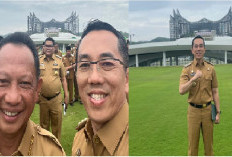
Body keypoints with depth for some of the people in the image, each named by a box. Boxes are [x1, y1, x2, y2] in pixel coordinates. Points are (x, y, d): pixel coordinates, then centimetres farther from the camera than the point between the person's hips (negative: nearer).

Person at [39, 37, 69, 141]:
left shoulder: (59, 60, -1)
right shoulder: (38, 60, -1)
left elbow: (63, 79, 4)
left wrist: (66, 95, 3)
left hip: (56, 98, -1)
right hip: (43, 98, 1)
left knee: (57, 123, 7)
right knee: (44, 123, 15)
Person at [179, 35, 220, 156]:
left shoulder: (210, 68, 4)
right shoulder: (187, 70, -2)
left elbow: (215, 92, 6)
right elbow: (181, 91, -14)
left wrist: (218, 112, 2)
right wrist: (194, 78, -24)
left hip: (208, 109, 2)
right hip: (193, 110, -1)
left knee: (208, 141, 10)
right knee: (193, 142, 6)